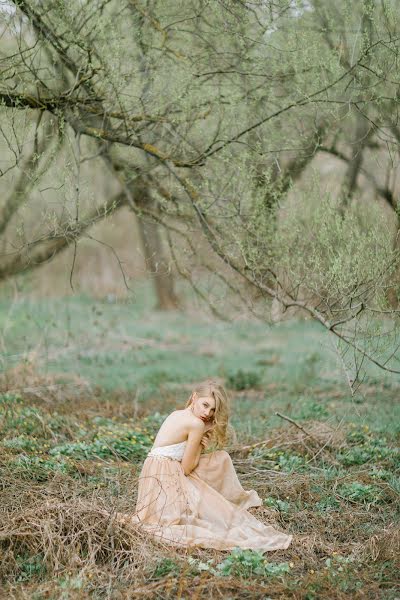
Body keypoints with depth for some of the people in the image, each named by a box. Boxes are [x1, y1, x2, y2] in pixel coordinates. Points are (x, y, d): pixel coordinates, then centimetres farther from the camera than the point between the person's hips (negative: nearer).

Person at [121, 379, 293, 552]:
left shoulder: (176, 414, 10)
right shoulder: (196, 424, -16)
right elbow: (187, 468, -12)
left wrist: (200, 444, -2)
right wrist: (200, 445, -1)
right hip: (165, 478, -9)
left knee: (221, 458, 16)